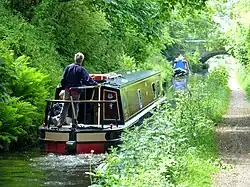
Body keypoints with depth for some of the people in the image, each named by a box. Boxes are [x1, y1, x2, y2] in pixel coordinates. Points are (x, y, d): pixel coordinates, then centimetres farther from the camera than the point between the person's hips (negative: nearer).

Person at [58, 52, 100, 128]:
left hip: (67, 90, 3)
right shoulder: (81, 69, -10)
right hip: (76, 91, -3)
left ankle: (60, 122, 5)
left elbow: (63, 80, 6)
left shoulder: (68, 67, 3)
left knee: (65, 106, 10)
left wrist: (64, 87, 17)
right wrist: (96, 84, -11)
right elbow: (87, 80, -16)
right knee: (75, 107, 6)